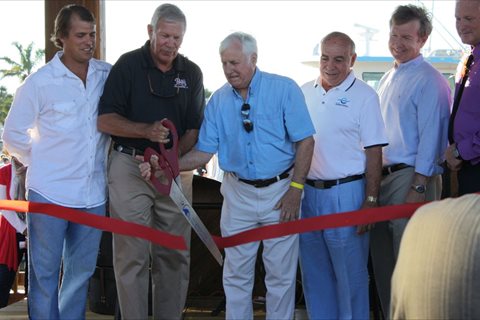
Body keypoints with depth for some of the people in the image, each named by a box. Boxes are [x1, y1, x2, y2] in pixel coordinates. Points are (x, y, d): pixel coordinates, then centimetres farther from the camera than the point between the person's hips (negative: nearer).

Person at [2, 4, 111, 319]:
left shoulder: (108, 76, 2)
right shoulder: (40, 82, -6)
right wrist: (43, 163, 3)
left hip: (93, 193, 3)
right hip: (50, 192, -3)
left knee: (81, 271, 11)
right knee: (45, 272, 2)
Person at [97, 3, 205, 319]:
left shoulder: (191, 73, 7)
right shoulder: (128, 65, -2)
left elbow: (195, 128, 7)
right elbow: (105, 120, -5)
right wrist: (146, 131, -21)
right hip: (130, 166, -3)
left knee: (174, 254, 6)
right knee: (133, 254, -4)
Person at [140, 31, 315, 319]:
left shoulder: (284, 89, -7)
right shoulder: (218, 100, 3)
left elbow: (305, 141, -7)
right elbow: (204, 152, 1)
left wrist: (295, 190, -13)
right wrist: (164, 167, -14)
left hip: (279, 191, -3)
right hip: (238, 193, 3)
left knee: (281, 273, 4)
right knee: (236, 274, 9)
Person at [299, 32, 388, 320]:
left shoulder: (364, 96, -6)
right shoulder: (305, 92, 8)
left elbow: (374, 153, -8)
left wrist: (371, 201, -13)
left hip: (345, 193, -5)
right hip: (307, 192, 5)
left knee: (350, 274, 2)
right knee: (314, 272, 14)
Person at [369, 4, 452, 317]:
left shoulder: (429, 80, -9)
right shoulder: (387, 79, 17)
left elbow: (430, 137, -14)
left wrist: (418, 188, -19)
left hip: (411, 177, -8)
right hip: (383, 175, 9)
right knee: (383, 259, 12)